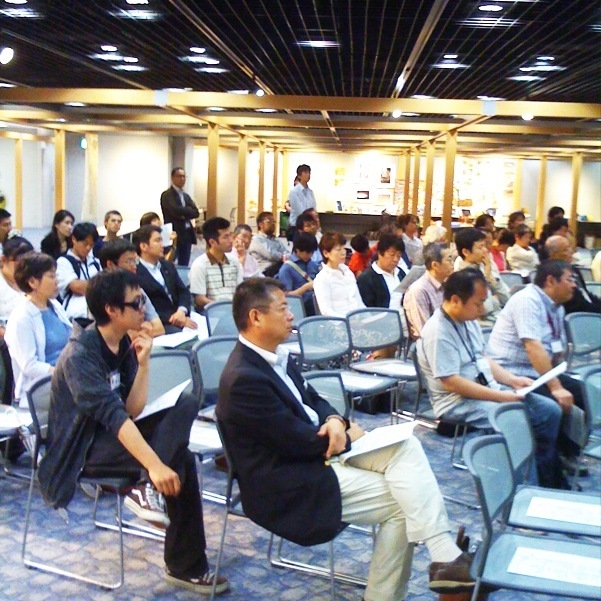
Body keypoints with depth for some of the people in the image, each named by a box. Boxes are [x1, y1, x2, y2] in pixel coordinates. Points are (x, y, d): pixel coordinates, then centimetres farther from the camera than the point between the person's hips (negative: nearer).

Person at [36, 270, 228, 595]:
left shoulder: (124, 345, 1)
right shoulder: (80, 355, -22)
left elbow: (131, 411, -4)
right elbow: (113, 415, -34)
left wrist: (143, 363, -15)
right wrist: (155, 465, -40)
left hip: (115, 434, 8)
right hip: (80, 449, -8)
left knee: (186, 403, -13)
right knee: (179, 462, -22)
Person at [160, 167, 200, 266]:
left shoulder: (186, 195, 18)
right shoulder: (167, 195, -6)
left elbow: (196, 212, 4)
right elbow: (175, 211, -22)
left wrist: (184, 214, -13)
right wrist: (188, 211, -8)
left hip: (187, 234, 7)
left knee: (184, 266, 9)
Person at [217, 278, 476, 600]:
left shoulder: (274, 355, 6)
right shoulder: (244, 379, -24)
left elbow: (312, 399, 15)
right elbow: (300, 441, -22)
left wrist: (334, 421, -8)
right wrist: (347, 434, -5)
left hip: (319, 448, 9)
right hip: (290, 485, -9)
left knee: (405, 446, -9)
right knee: (402, 501, -12)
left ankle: (444, 556, -9)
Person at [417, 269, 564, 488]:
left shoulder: (469, 320, 7)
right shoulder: (437, 333, -21)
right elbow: (451, 383, -25)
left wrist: (512, 379, 3)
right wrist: (500, 396, -23)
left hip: (489, 389, 10)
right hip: (458, 403, -9)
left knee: (549, 410, -1)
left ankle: (549, 482, 8)